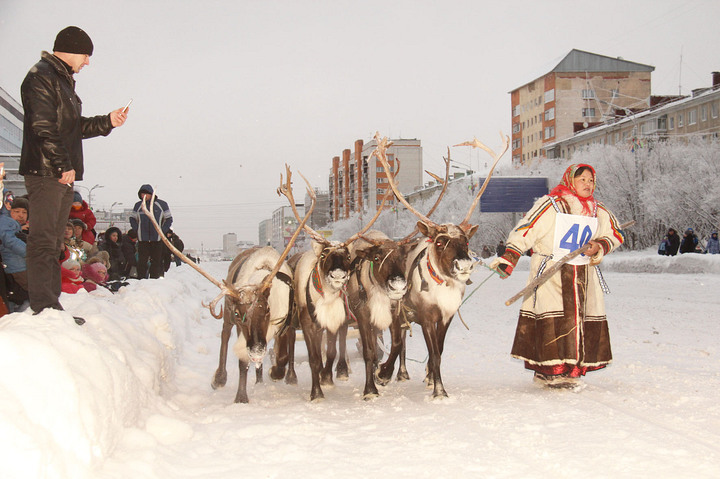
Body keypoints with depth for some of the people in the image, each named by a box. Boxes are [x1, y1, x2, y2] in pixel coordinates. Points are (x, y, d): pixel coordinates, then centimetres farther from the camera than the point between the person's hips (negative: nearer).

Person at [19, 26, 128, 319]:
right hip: (45, 173, -10)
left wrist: (107, 122, 17)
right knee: (44, 240, -10)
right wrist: (63, 165, -19)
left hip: (63, 174, 10)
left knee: (53, 242, 10)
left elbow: (74, 128, 26)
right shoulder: (41, 77, -8)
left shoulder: (63, 80, 24)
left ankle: (50, 305, 13)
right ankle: (43, 306, -11)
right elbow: (44, 128, -17)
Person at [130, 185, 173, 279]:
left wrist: (162, 231, -3)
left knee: (156, 260, 3)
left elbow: (169, 219, 7)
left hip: (157, 238, -1)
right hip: (142, 239, 1)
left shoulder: (161, 204, 1)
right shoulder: (138, 205, 6)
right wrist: (137, 230, 2)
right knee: (142, 260, -1)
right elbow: (132, 218, 17)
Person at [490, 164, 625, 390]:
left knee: (585, 320, 3)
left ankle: (572, 370, 12)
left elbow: (616, 234, 24)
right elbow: (525, 230, -8)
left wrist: (599, 247, 2)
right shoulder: (550, 205, -5)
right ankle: (551, 371, -7)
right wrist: (508, 259, -16)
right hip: (551, 275, -6)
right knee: (553, 321, -13)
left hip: (584, 276, 6)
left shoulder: (598, 212, 13)